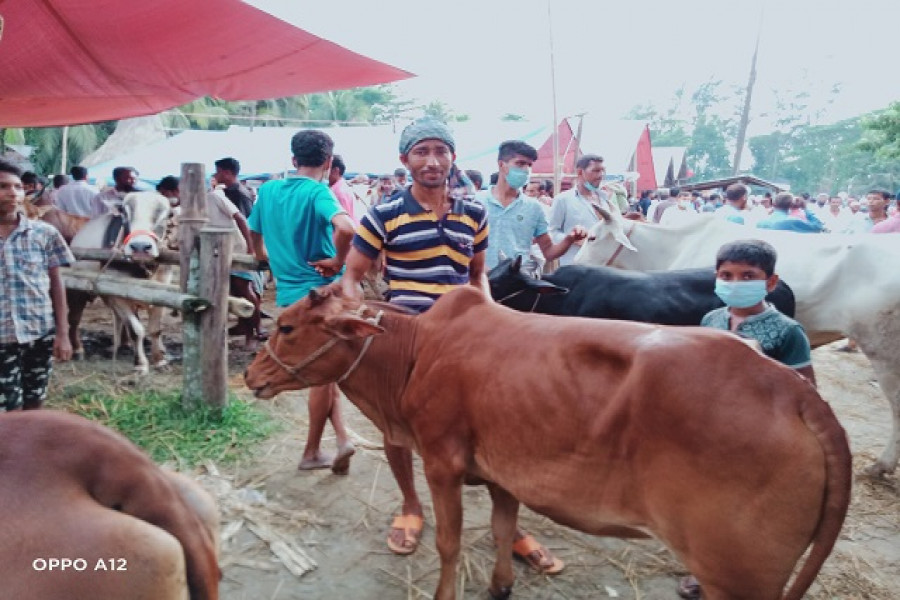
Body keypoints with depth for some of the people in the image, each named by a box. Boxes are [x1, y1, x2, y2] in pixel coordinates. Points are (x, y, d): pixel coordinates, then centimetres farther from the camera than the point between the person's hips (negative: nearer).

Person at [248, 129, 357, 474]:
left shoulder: (268, 190, 6)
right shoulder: (317, 192, -13)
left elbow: (254, 233, 18)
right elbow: (346, 227, -33)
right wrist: (338, 261, -18)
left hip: (288, 293, 5)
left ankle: (342, 438, 14)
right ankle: (312, 452, 16)